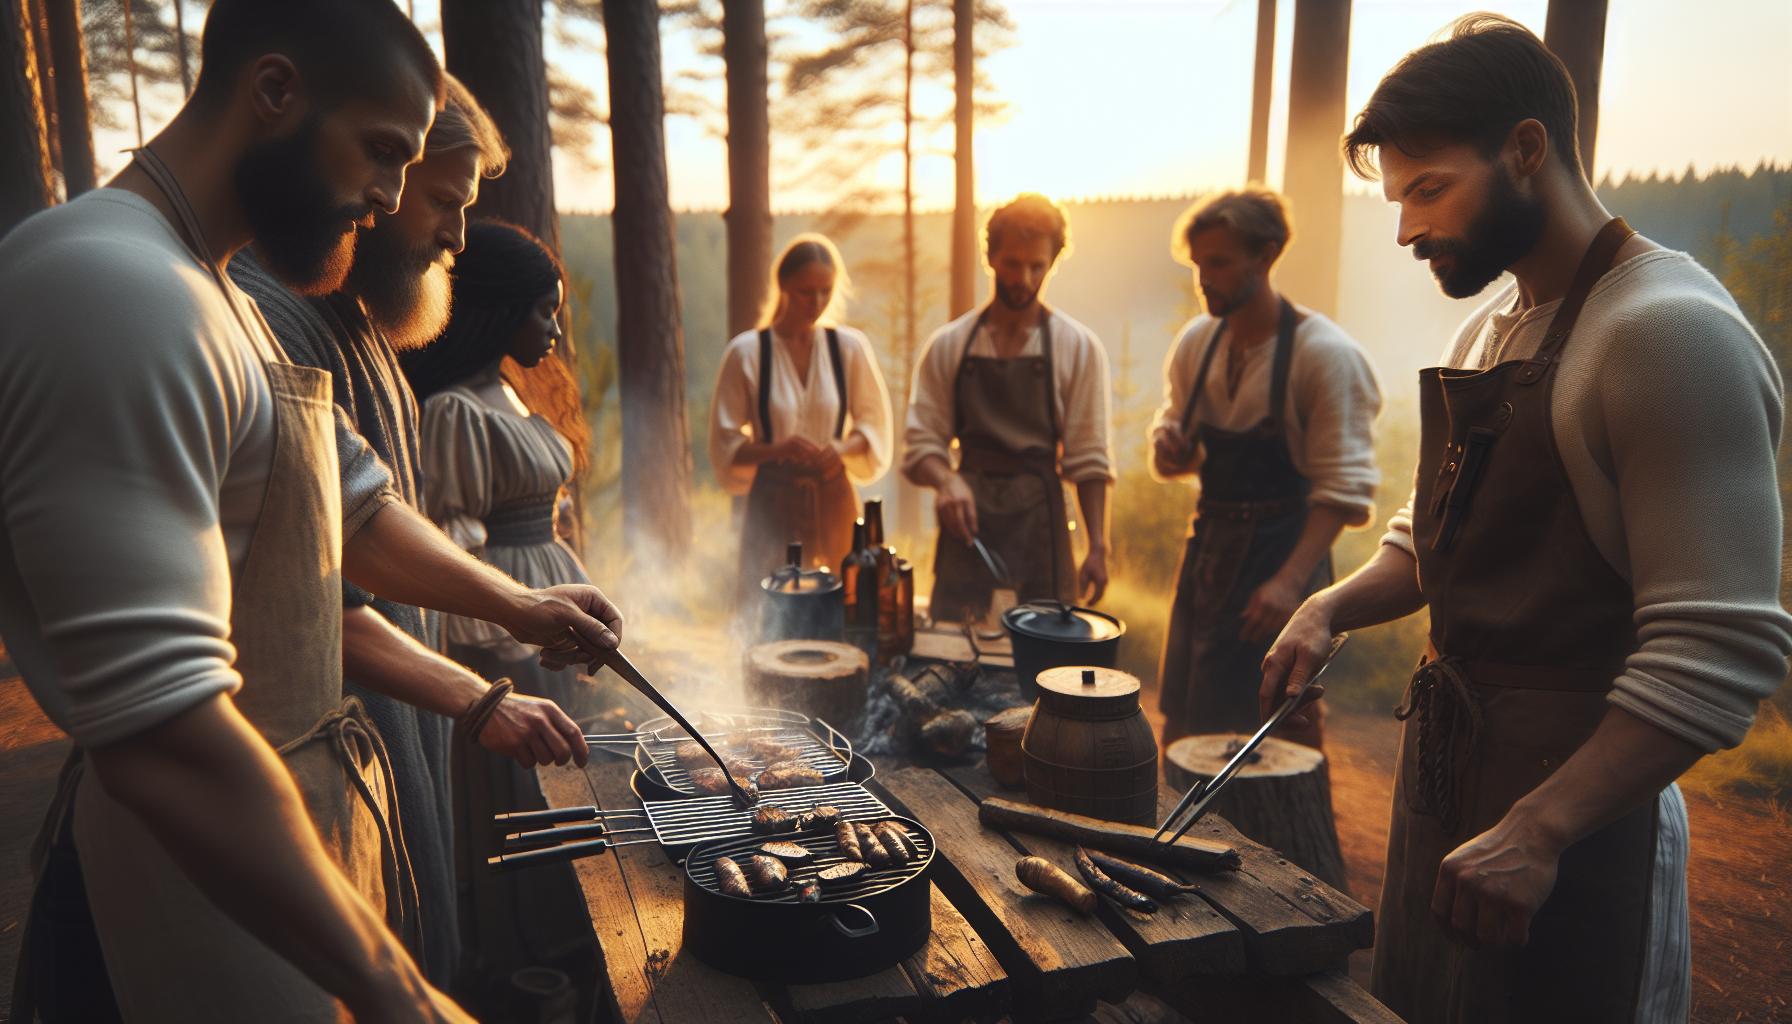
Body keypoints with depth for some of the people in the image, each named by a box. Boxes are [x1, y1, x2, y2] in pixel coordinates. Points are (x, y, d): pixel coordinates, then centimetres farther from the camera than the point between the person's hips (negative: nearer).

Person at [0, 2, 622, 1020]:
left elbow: (353, 505, 20)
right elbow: (160, 731, -31)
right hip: (201, 850, -9)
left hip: (307, 788, 9)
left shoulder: (218, 303, 10)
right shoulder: (113, 291, -25)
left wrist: (515, 605, 13)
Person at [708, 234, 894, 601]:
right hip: (773, 504, -2)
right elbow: (724, 444, -1)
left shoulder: (850, 347, 3)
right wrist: (776, 450, -19)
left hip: (833, 498, 2)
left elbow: (874, 423, 10)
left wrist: (843, 448, -11)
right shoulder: (746, 352, -3)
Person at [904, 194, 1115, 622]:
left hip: (1040, 525, -1)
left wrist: (1097, 547, -7)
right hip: (967, 521, 1)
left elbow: (1088, 458, 0)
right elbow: (921, 443, 3)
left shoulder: (1079, 348, 2)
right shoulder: (948, 345, 6)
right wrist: (945, 479, -18)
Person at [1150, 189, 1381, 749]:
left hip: (1282, 553, -6)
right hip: (1208, 549, 6)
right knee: (1184, 729, 13)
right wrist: (1169, 451, -7)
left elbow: (1343, 487, -16)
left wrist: (1290, 580, -25)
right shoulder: (1196, 341, 4)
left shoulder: (1326, 354, -14)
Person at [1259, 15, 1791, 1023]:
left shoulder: (1674, 333, -18)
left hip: (1571, 821, -8)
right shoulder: (1492, 328, 9)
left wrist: (1539, 833, -25)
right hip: (1445, 769, 8)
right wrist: (1334, 607, 0)